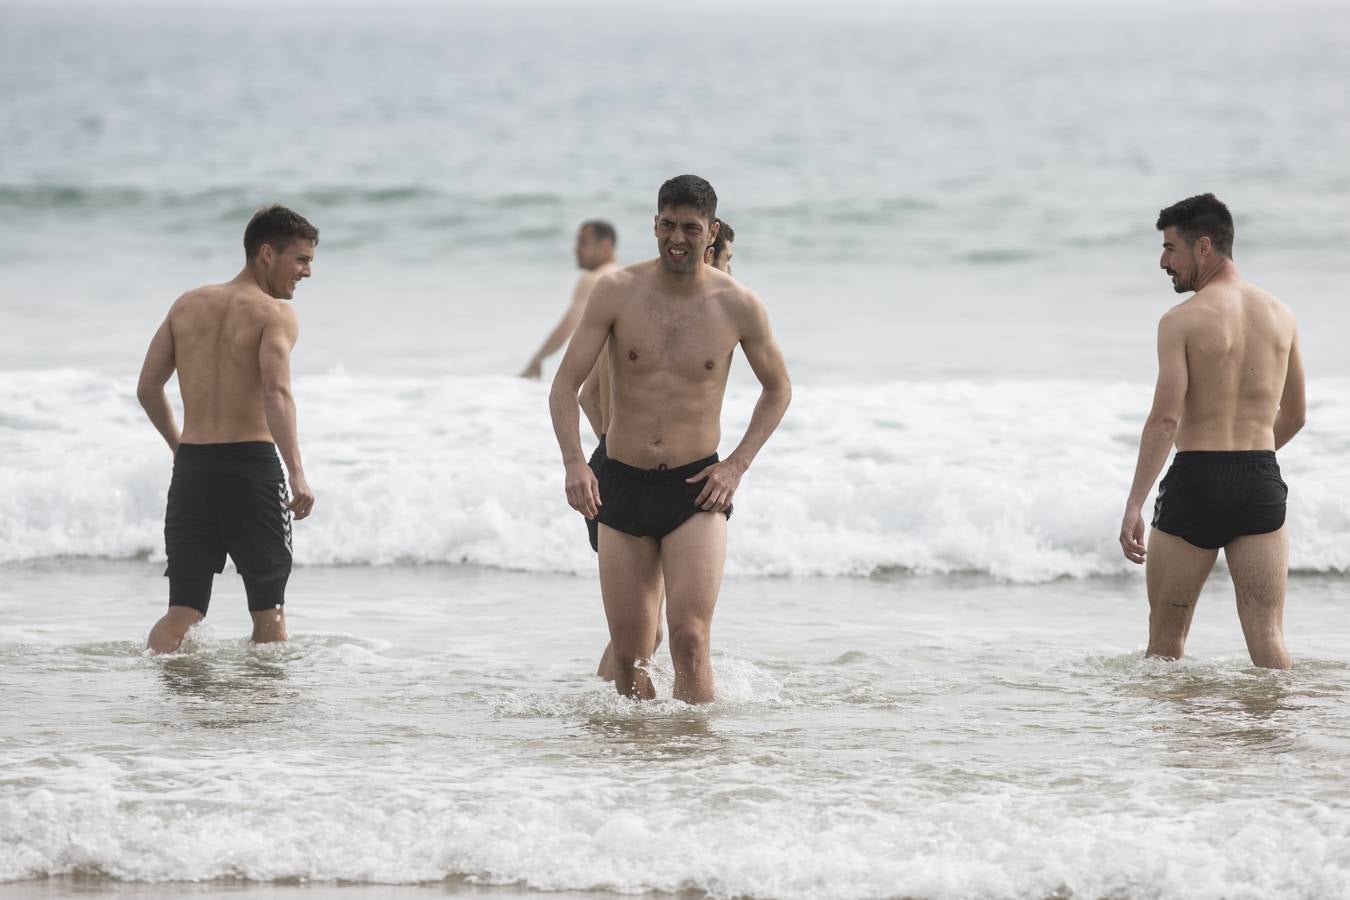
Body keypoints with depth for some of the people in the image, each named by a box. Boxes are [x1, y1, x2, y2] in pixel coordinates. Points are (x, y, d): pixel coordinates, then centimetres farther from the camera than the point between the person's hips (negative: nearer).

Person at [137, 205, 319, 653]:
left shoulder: (187, 305, 12)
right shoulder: (275, 313, -6)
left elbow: (148, 387, 12)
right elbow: (276, 392, -21)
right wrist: (297, 475, -27)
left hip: (191, 466, 5)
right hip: (252, 464, -5)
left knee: (183, 611, 5)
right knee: (269, 607, 10)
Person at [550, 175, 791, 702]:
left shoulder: (738, 306, -2)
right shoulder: (618, 292, -3)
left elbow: (778, 388, 14)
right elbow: (565, 385, -2)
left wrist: (737, 465, 0)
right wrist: (574, 462, -19)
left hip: (695, 489, -1)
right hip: (622, 486, 1)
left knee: (689, 637, -19)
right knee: (629, 655, 4)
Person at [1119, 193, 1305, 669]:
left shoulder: (1181, 321, -8)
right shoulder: (1280, 315, 10)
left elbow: (1165, 419, -16)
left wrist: (1134, 505, -17)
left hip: (1197, 484, -4)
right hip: (1262, 483, 4)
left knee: (1165, 635, 11)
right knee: (1268, 639, 0)